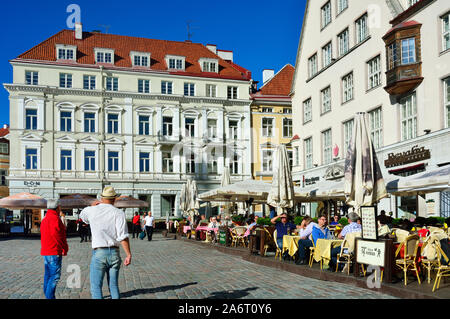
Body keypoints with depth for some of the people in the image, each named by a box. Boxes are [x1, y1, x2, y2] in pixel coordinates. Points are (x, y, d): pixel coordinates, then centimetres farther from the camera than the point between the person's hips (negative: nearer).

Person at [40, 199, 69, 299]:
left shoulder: (45, 219, 19)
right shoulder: (54, 218, -14)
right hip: (54, 252, -10)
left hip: (45, 251, 10)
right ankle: (50, 296, -9)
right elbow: (56, 234, -24)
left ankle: (47, 295, 18)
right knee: (55, 276, -8)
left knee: (48, 276, 13)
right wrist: (65, 248, -13)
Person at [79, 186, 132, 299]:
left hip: (99, 253, -1)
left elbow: (82, 215, 26)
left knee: (96, 287, 4)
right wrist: (128, 255, -9)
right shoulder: (118, 213, -4)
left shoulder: (92, 210, 0)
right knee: (114, 286, 12)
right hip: (114, 253, 1)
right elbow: (123, 236, -12)